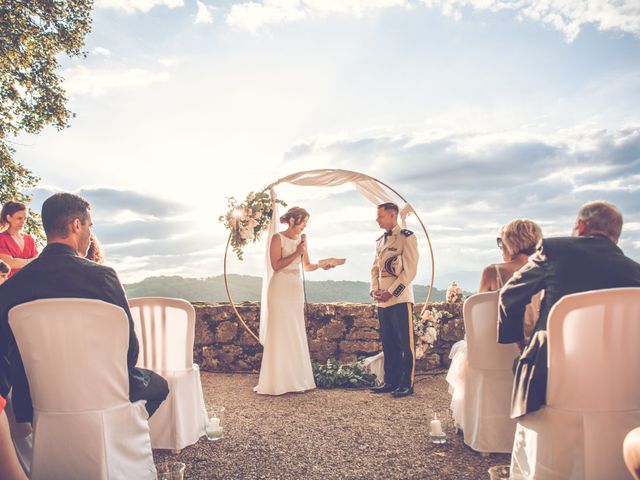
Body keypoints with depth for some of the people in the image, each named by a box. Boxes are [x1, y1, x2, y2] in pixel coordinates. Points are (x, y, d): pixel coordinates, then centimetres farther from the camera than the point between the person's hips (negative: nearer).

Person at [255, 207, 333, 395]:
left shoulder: (301, 239, 11)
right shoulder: (278, 238, -7)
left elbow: (306, 266, 12)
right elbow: (276, 265, -15)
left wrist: (321, 265, -5)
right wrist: (296, 253, -16)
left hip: (296, 288, 6)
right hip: (280, 288, -6)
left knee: (297, 333, 8)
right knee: (280, 332, -5)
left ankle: (295, 379, 16)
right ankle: (277, 381, 3)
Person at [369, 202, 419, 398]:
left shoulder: (407, 237, -5)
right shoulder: (380, 241, 17)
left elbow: (410, 270, -12)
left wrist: (391, 292, -16)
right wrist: (374, 290, 1)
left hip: (400, 299, -7)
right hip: (382, 301, 7)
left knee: (406, 343, -1)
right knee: (388, 343, 12)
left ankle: (407, 384, 6)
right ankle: (391, 381, 21)